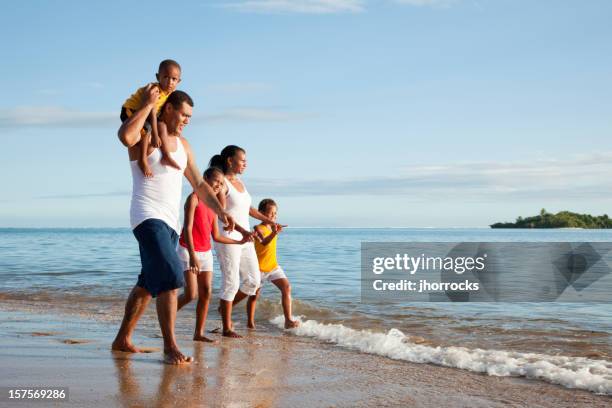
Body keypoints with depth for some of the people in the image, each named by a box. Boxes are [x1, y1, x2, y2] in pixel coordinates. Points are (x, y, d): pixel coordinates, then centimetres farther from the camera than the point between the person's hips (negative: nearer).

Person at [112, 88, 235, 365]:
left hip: (170, 222, 9)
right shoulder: (144, 134, -7)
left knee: (148, 284, 15)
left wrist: (220, 211, 6)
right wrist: (148, 104, -21)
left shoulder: (182, 144, 16)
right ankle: (170, 347, -20)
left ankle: (123, 340, 27)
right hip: (148, 217, -9)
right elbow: (125, 136, -33)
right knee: (170, 278, -21)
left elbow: (198, 184, 18)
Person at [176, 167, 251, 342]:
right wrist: (192, 255, -24)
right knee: (191, 294, -13)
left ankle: (199, 333, 6)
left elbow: (216, 236, 16)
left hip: (205, 252, 7)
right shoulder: (194, 198, -8)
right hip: (188, 250, -7)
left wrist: (239, 242, 12)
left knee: (206, 293, 0)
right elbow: (188, 228, -16)